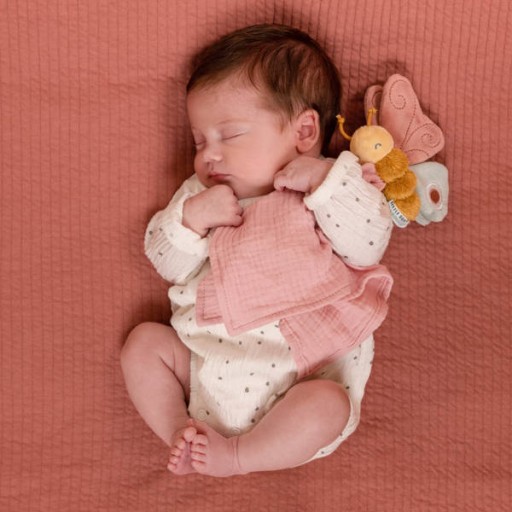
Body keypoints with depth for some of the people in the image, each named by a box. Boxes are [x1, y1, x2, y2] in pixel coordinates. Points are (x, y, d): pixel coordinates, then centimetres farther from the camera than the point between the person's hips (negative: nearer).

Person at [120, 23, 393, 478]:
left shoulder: (333, 192, -2)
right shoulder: (202, 194, 9)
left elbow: (369, 248, -17)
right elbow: (168, 265, 4)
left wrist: (324, 178, -23)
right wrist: (190, 218, -16)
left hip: (292, 377, -4)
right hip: (204, 360, 4)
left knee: (329, 405, -28)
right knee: (144, 341, -4)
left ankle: (232, 456, -15)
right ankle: (179, 432, -5)